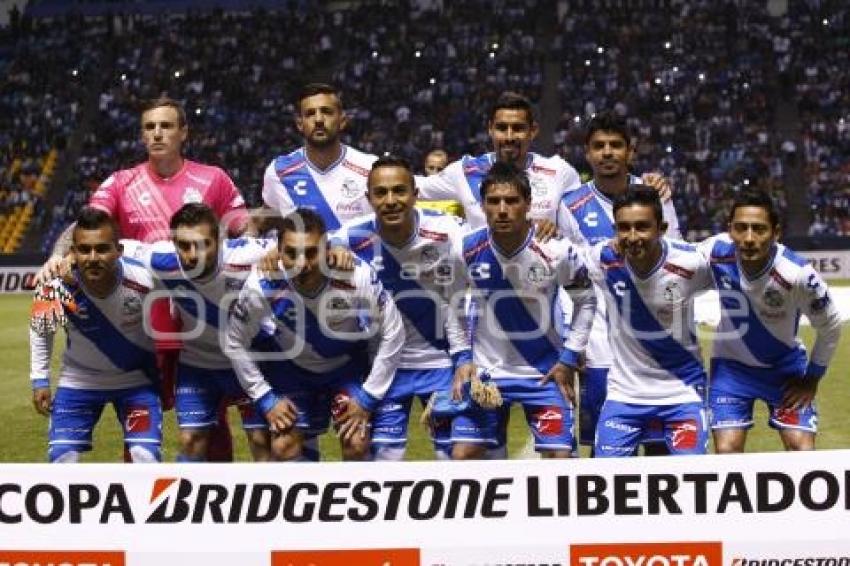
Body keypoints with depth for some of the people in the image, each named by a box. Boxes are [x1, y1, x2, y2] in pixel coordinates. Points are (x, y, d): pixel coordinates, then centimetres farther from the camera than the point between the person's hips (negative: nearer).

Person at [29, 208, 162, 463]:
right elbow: (40, 329, -2)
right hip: (78, 381, 1)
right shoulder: (55, 287, -27)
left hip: (137, 378, -1)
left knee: (146, 458, -13)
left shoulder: (143, 280, -29)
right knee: (62, 458, -6)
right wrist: (39, 380, -3)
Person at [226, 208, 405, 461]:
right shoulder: (261, 286, -32)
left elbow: (392, 335, -19)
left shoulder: (358, 277, -35)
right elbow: (236, 343, -12)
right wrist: (265, 398, -10)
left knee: (357, 445, -10)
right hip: (293, 367, 1)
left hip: (347, 365, -1)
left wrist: (367, 397, -15)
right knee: (283, 447, -5)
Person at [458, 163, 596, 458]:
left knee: (560, 456, -4)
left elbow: (586, 300, 1)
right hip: (484, 370, 1)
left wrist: (569, 358, -2)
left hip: (545, 372, -1)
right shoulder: (467, 249, -12)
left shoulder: (556, 250, -16)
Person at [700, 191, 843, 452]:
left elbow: (830, 326, -11)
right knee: (726, 451, -11)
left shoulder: (797, 273, -30)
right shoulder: (716, 252, -25)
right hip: (731, 364, 1)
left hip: (785, 365, -1)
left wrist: (813, 377, -4)